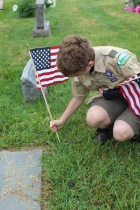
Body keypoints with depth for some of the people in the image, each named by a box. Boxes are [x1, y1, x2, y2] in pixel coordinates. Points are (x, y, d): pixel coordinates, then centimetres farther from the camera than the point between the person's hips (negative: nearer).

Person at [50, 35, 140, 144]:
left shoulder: (118, 58, -31)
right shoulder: (79, 67, -10)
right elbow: (78, 98, 7)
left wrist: (115, 92, -22)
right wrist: (61, 122, 12)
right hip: (114, 99, 5)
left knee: (120, 133, -29)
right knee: (93, 118, -28)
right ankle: (107, 128, 9)